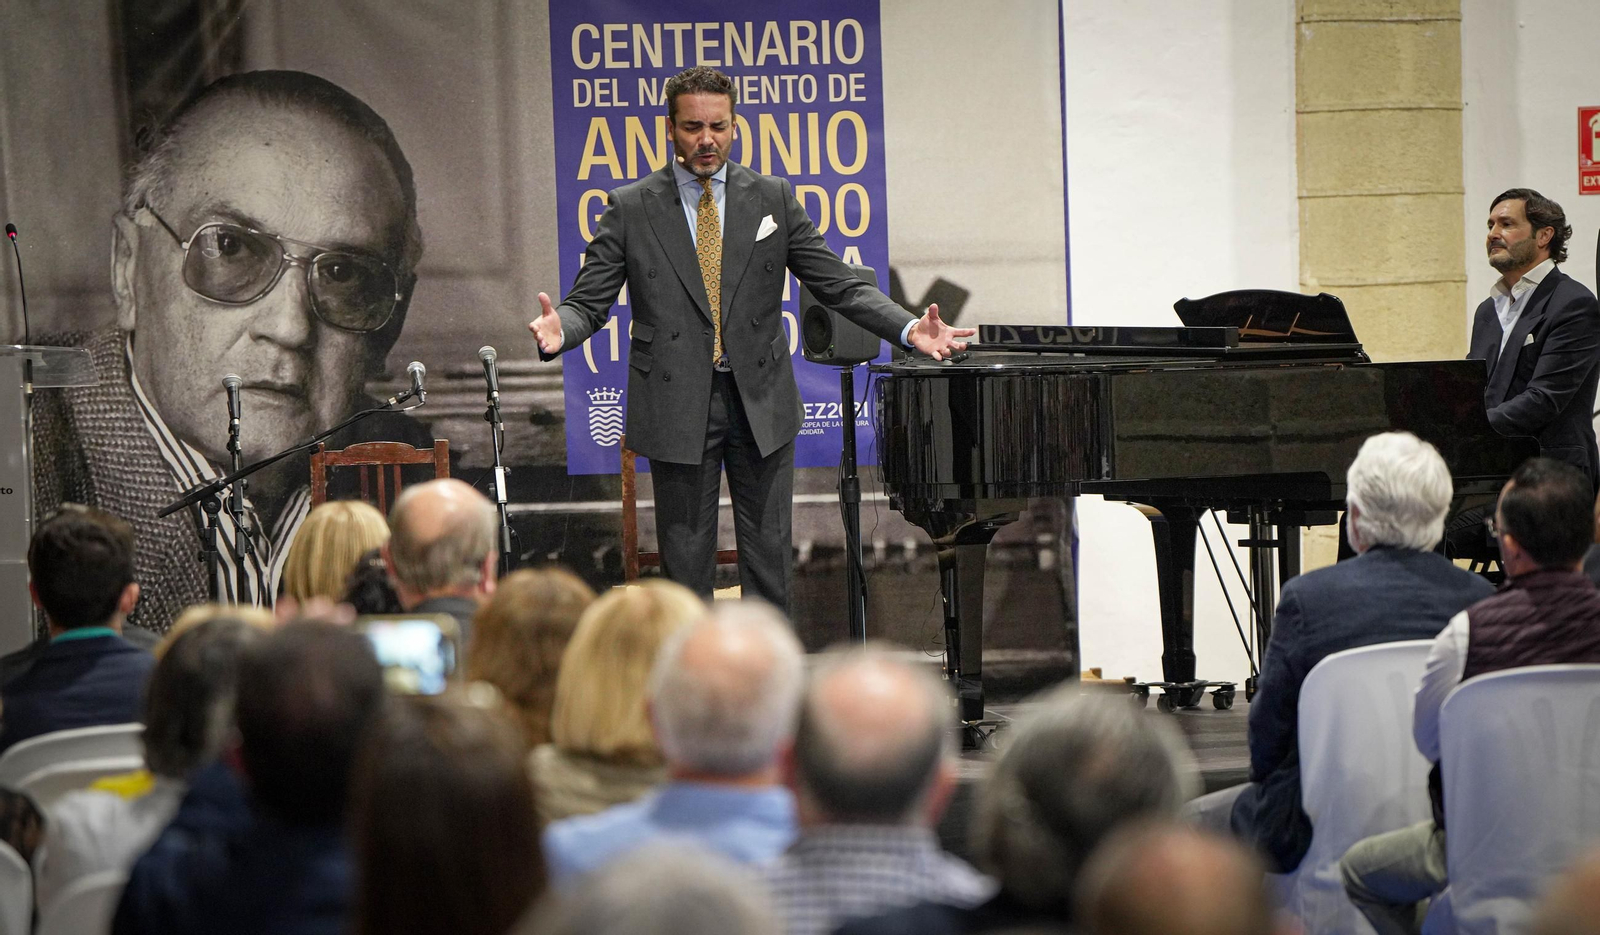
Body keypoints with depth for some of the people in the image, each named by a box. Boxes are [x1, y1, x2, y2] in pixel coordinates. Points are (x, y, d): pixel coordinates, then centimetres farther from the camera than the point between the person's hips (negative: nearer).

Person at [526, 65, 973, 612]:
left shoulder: (773, 199, 5)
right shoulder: (630, 208, 0)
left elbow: (840, 286, 4)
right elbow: (589, 303, -3)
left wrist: (909, 330, -12)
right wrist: (559, 331, -27)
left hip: (761, 403, 2)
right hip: (678, 407, -2)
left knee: (769, 554, 6)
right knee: (685, 558, 4)